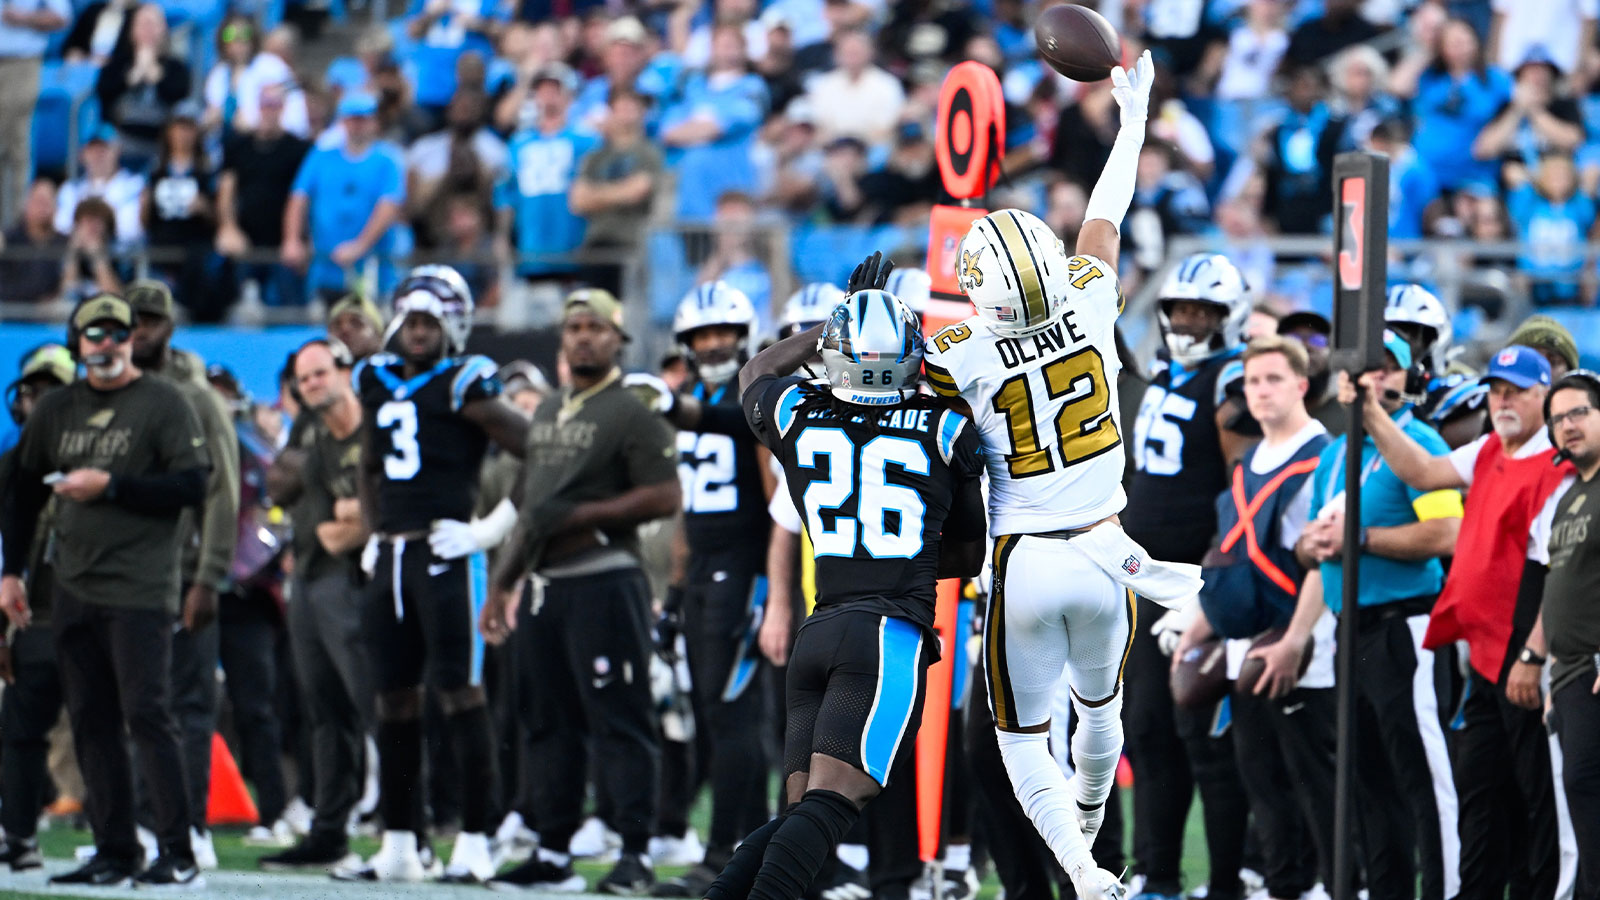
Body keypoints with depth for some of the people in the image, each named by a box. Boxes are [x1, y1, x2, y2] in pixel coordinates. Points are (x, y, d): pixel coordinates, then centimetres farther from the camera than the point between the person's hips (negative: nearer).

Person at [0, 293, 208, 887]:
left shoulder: (163, 404, -2)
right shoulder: (57, 410, 15)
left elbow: (191, 487, -10)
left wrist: (110, 486, -15)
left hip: (140, 590, -6)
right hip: (74, 589, 6)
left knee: (147, 715, -12)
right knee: (91, 722, 4)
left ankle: (178, 855, -11)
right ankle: (114, 854, 8)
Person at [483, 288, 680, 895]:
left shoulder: (631, 414, -6)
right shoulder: (546, 415, 20)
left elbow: (665, 497, -15)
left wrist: (577, 515, -17)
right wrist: (503, 583, 23)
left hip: (604, 580, -8)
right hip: (546, 586, 8)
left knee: (620, 721, -9)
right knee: (551, 724, 11)